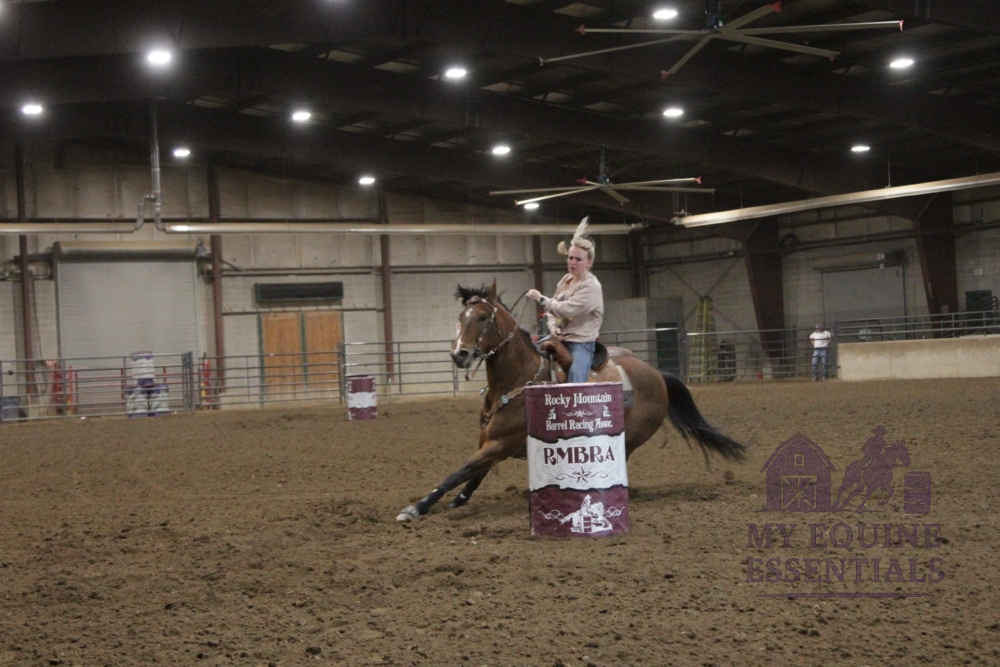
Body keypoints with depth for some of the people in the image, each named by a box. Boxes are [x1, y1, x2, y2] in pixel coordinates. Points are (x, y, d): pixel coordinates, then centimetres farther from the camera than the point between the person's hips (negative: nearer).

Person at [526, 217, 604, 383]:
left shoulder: (591, 287, -15)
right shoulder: (565, 280, 11)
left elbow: (566, 309, -22)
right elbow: (552, 311, 16)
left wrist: (541, 299, -11)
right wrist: (554, 327, -6)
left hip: (580, 344, -9)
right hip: (561, 341, 9)